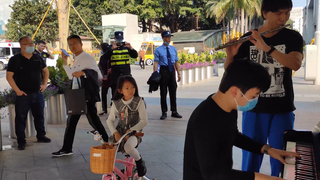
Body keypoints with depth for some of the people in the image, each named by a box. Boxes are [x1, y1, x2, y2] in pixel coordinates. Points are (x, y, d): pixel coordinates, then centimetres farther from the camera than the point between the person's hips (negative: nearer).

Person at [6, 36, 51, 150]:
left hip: (38, 93, 5)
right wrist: (17, 91, -13)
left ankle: (41, 136, 29)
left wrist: (44, 84, 9)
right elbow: (9, 76, -8)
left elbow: (46, 71, 20)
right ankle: (21, 141, 11)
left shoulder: (37, 58, 8)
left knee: (39, 116, 14)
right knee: (21, 118, 2)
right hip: (23, 94, -4)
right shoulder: (15, 59, -6)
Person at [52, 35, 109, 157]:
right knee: (71, 122, 11)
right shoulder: (76, 60, 17)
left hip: (88, 96, -9)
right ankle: (66, 149, 21)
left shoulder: (88, 58, -9)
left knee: (93, 121, -4)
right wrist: (65, 63, 16)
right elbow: (71, 76, 21)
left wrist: (83, 73, -29)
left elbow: (98, 75, -16)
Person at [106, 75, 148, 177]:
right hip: (120, 131, 4)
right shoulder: (116, 104, 1)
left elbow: (144, 121, -12)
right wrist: (115, 133, -11)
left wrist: (131, 130, -18)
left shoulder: (139, 101, -8)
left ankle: (139, 161, -2)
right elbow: (110, 120, 4)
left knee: (128, 146, -34)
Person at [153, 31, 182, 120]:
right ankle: (164, 112, 12)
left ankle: (174, 112, 18)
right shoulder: (158, 50, -3)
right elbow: (156, 63, -9)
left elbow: (176, 62, 12)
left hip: (172, 71, 4)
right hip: (163, 70, -4)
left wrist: (179, 73, 8)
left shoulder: (173, 49, 11)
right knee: (163, 92, 2)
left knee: (173, 91, 8)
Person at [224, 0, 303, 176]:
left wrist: (266, 48, -32)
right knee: (251, 158, 7)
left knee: (281, 159, 7)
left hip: (283, 110, 0)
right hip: (254, 109, 0)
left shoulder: (293, 37, 0)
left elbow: (295, 64, -20)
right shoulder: (248, 39, 1)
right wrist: (230, 55, -21)